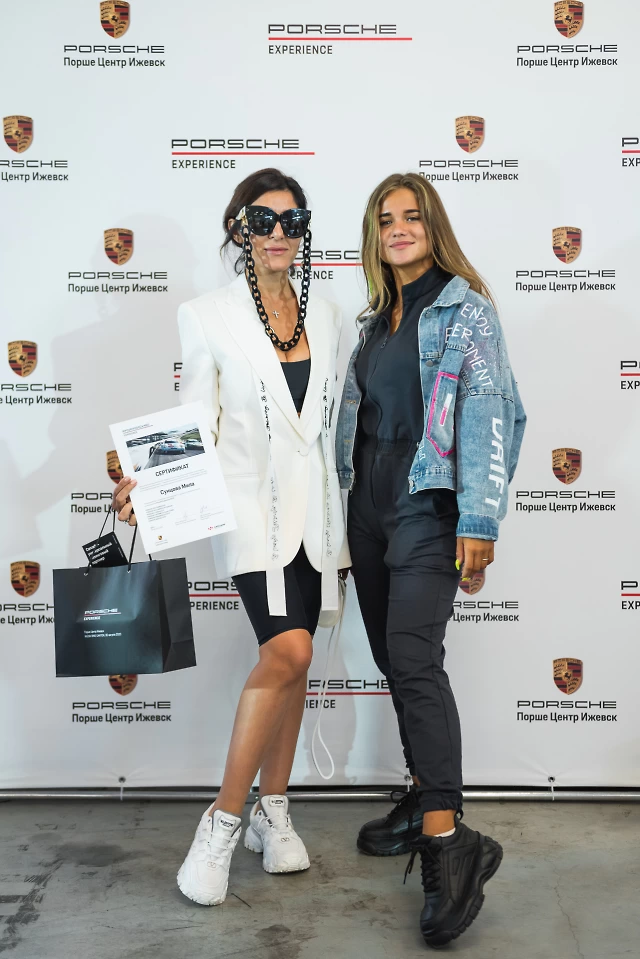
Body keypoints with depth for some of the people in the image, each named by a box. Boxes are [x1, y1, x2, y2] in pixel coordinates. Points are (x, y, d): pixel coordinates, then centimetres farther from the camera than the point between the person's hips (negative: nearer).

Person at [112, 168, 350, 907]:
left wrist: (341, 520, 15)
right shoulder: (209, 316, -2)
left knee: (290, 659, 8)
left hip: (311, 505, 5)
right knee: (286, 652, -19)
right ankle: (223, 819, -2)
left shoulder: (324, 317, 11)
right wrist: (148, 485, -21)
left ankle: (272, 814, 24)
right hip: (249, 504, -5)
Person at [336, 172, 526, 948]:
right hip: (369, 505, 7)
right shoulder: (375, 318, 17)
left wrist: (479, 519, -19)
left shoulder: (464, 307, -3)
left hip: (428, 505, -7)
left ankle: (448, 845, -13)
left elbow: (489, 411, -11)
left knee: (413, 659, -17)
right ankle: (425, 802, 26)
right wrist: (343, 508, 14)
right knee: (391, 658, 11)